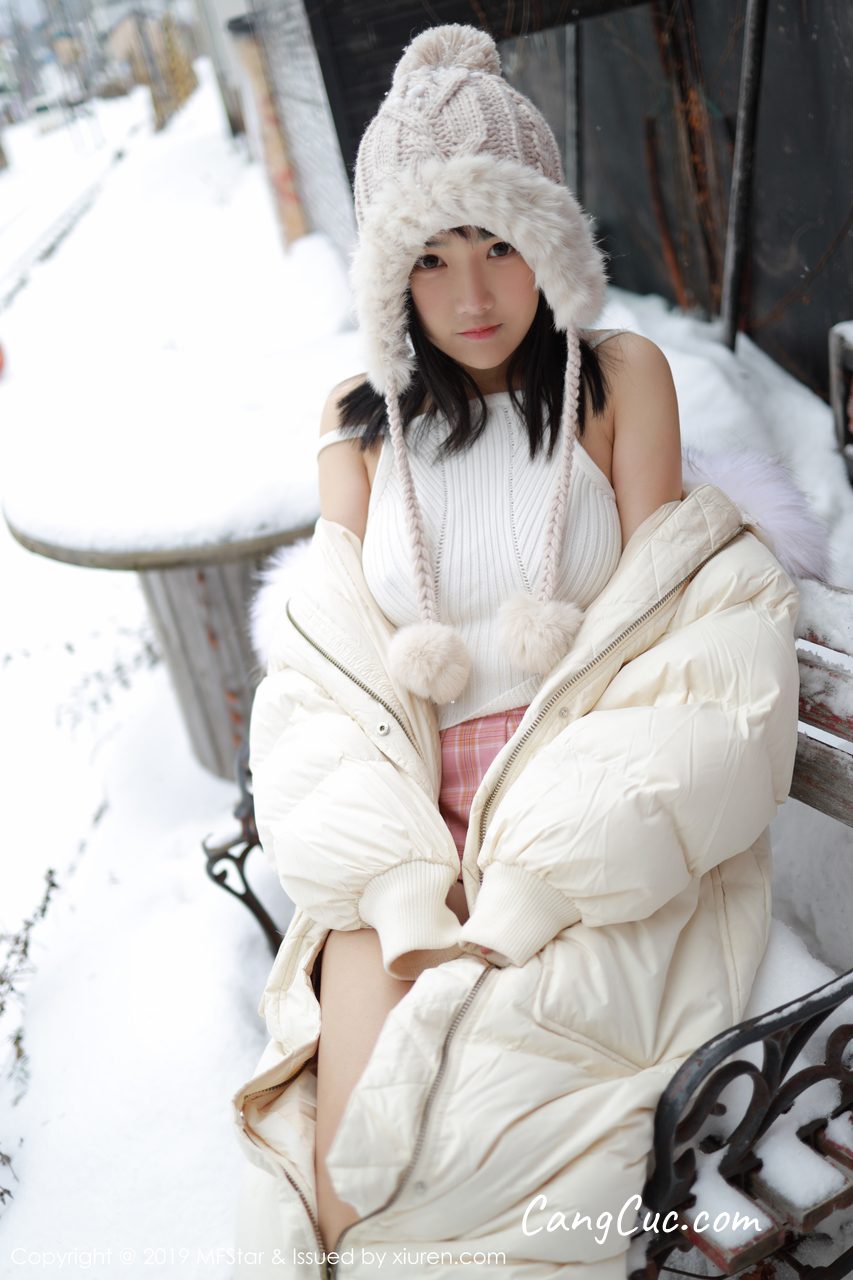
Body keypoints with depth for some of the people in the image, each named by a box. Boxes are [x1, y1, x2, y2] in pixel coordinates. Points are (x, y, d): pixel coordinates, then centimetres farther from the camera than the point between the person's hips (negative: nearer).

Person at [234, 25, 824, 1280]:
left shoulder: (622, 375, 7)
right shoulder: (361, 418, 13)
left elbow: (656, 616, 0)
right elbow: (339, 668, 6)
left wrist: (515, 880, -12)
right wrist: (408, 890, -11)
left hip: (588, 814, -1)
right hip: (407, 820, 2)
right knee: (350, 1161, -16)